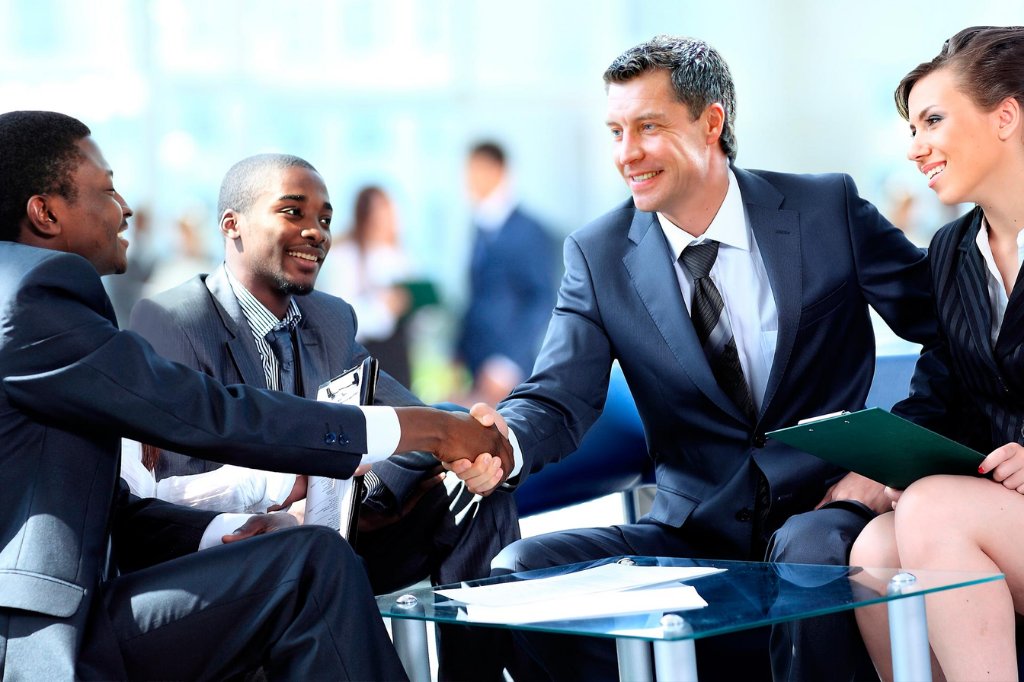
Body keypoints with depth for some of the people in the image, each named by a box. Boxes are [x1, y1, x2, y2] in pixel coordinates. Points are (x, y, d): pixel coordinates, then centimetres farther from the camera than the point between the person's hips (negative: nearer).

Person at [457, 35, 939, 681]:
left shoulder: (828, 210, -2)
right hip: (695, 529, 3)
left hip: (817, 514, -2)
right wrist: (504, 443, -29)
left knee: (811, 552, -38)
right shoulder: (600, 255, 3)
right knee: (518, 570, -19)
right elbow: (558, 402, -5)